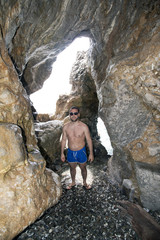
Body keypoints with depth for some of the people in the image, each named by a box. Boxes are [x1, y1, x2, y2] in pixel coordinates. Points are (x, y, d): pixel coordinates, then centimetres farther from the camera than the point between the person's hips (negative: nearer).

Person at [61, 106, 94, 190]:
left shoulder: (84, 127, -17)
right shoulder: (66, 127, -9)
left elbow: (89, 140, -9)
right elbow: (63, 140, 1)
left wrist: (91, 153, -6)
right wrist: (62, 153, 5)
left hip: (81, 151, -2)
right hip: (70, 152, 2)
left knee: (83, 168, 18)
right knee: (72, 168, 23)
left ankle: (84, 182, 46)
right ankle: (73, 182, 49)